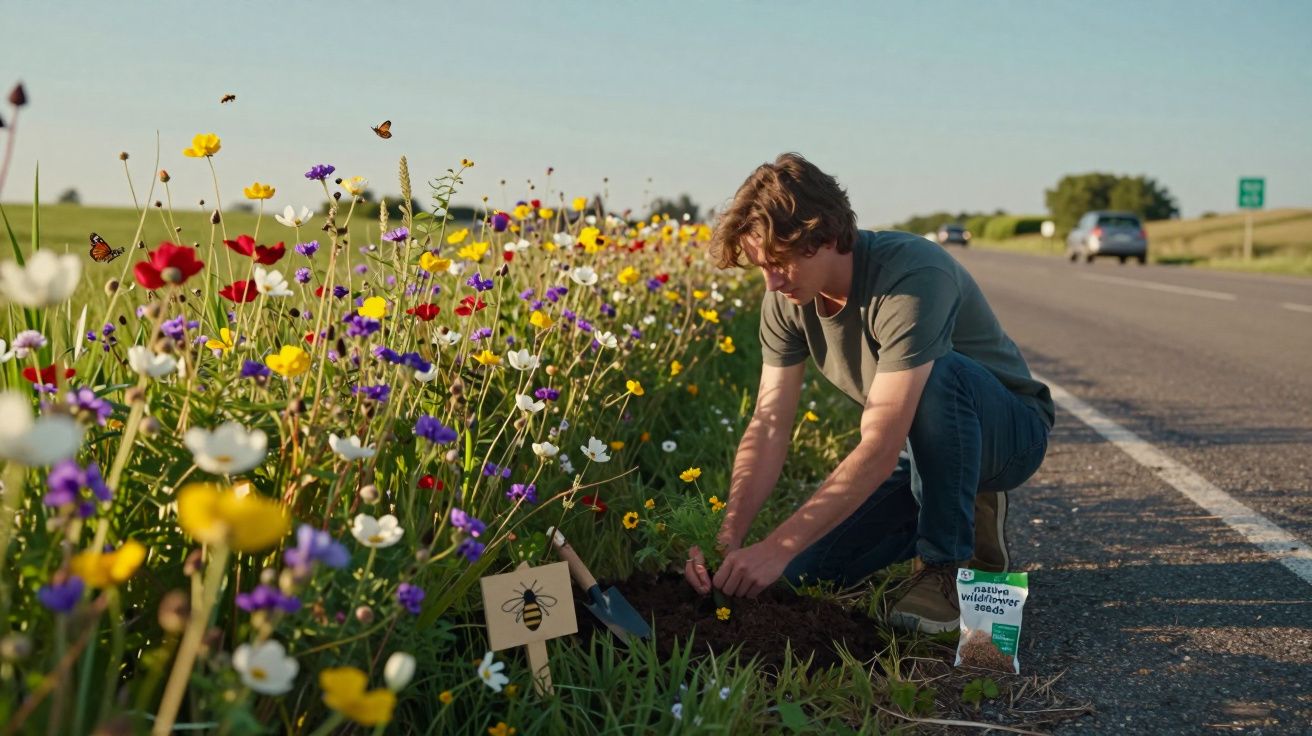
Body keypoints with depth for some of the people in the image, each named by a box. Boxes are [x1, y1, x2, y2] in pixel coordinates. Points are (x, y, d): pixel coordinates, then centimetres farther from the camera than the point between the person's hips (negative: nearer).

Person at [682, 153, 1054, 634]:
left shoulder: (912, 278, -36)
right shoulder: (787, 299, -12)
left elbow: (881, 448, -40)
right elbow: (768, 426, -14)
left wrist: (777, 548, -41)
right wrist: (728, 537, -29)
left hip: (1007, 431, -6)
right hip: (917, 445, 6)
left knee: (940, 375, -40)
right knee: (804, 570, -8)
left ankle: (948, 564, -19)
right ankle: (960, 514, 13)